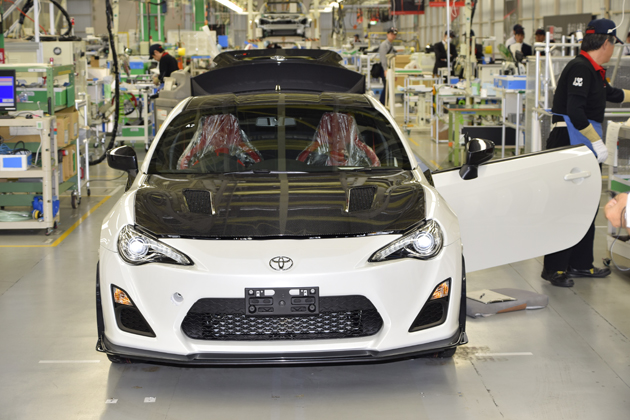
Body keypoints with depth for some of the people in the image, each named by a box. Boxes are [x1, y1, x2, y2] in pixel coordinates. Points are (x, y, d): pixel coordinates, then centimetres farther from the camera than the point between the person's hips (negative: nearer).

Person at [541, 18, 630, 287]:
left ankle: (581, 264, 21)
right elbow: (575, 113, -23)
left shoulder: (593, 71, 16)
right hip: (569, 144, -10)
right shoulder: (580, 68, -15)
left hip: (584, 148, 10)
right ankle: (554, 269, -2)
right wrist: (597, 142, -21)